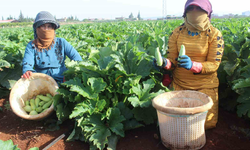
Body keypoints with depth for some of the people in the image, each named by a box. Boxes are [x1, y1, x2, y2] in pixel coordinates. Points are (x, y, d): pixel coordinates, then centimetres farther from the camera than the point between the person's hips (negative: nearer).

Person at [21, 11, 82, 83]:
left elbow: (77, 58, 1)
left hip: (62, 81, -1)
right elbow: (27, 64, -8)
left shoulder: (62, 42, 5)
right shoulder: (31, 46, 4)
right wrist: (27, 72, -34)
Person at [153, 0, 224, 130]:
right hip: (179, 84, 1)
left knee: (207, 123, 2)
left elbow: (214, 64, -14)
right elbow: (172, 59, -3)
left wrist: (193, 65, -33)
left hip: (205, 85, -1)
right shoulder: (176, 33, -4)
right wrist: (165, 63, -28)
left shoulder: (214, 34, -9)